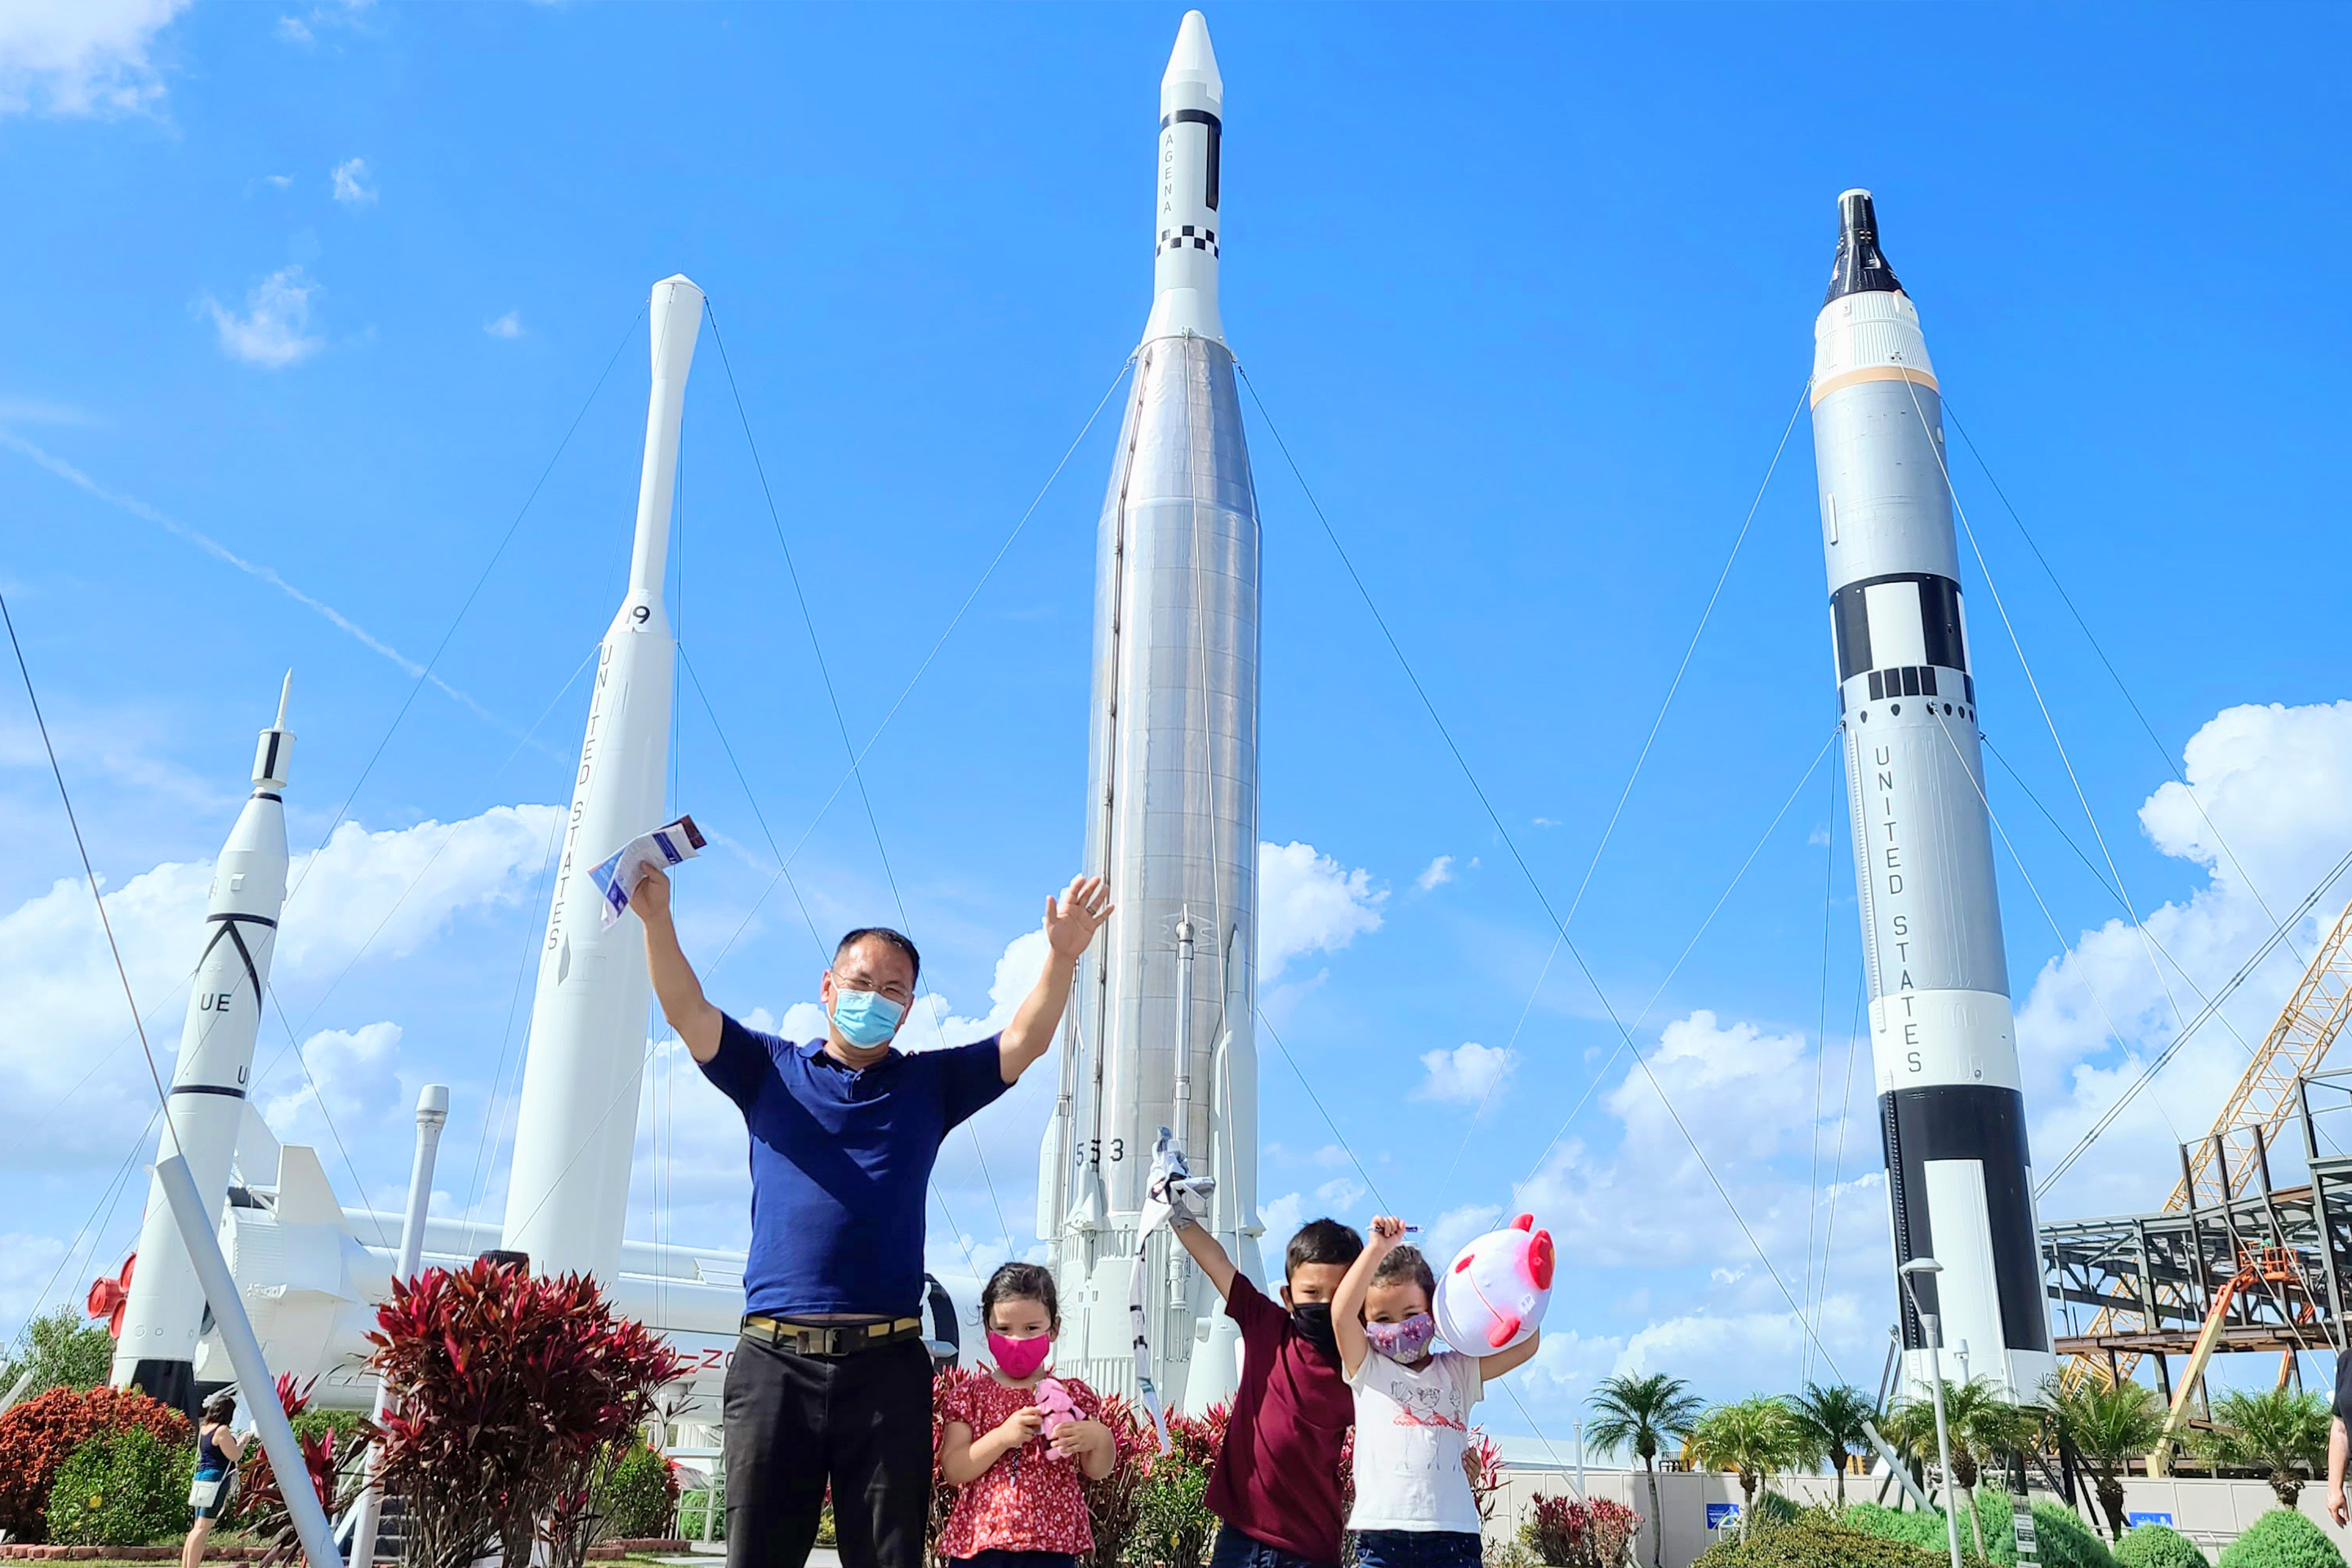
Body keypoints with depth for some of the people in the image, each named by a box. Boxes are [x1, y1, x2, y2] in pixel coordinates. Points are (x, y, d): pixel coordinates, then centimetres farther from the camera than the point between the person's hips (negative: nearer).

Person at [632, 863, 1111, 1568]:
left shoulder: (929, 1083, 14)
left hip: (887, 1363, 0)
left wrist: (1062, 956, -14)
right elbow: (688, 1013, 0)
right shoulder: (770, 1070, 13)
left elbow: (1025, 1042, 3)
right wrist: (657, 920, -17)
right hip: (775, 1360, 0)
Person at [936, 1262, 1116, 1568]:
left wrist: (1100, 1438, -13)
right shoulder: (968, 1395, 7)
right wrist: (1002, 1437, -17)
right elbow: (953, 1470, -4)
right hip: (980, 1543, 0)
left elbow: (1097, 1471, 9)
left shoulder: (1072, 1395, 9)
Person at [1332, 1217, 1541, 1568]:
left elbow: (1524, 1345, 10)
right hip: (1384, 1536, -2)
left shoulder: (1457, 1371, 15)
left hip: (1454, 1538, 2)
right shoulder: (1368, 1370, 7)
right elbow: (1341, 1315, -10)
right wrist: (1377, 1249, -11)